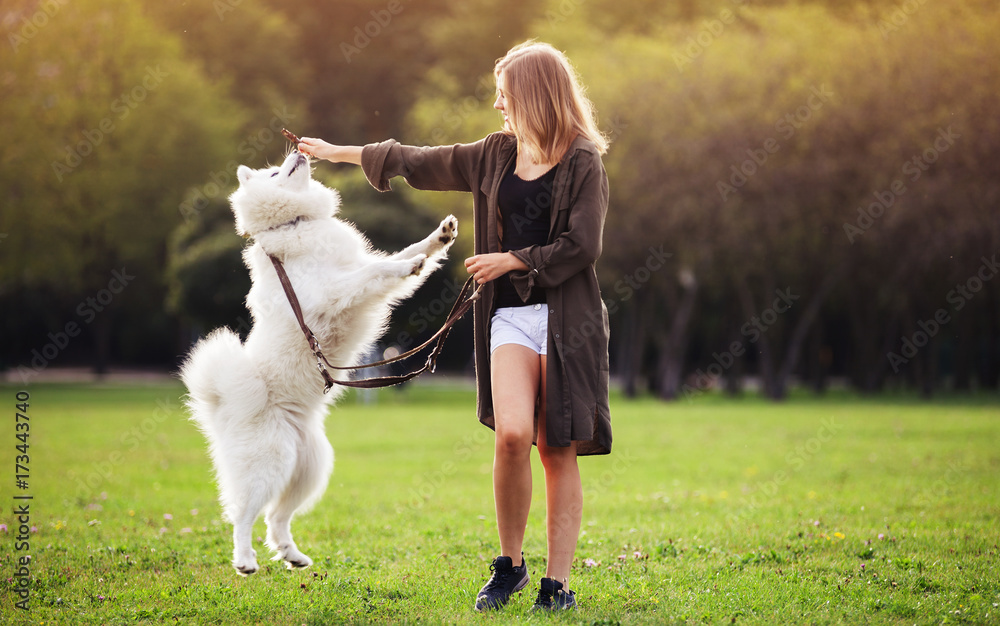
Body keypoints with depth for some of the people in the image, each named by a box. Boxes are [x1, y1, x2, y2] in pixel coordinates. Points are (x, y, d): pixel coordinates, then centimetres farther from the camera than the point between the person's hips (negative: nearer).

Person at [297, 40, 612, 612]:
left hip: (566, 318, -4)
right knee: (512, 434, -15)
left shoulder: (583, 162, -4)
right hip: (509, 314, 4)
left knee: (558, 449, -2)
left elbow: (583, 244, -10)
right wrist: (341, 153, 30)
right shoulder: (495, 156, 15)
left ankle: (558, 582, 6)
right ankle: (510, 563, 2)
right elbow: (423, 163, 24)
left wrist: (512, 259, -6)